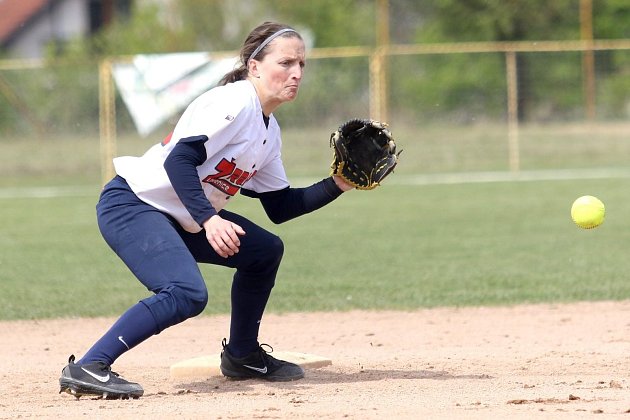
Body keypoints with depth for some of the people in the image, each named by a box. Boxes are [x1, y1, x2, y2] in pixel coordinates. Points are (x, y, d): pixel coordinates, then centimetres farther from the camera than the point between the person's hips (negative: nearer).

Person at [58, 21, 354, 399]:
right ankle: (88, 368, -30)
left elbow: (279, 207, 16)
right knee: (187, 294, -29)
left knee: (265, 250, 16)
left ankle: (242, 355, 29)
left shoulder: (269, 130, 13)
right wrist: (208, 219, -34)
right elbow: (179, 159, -26)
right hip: (131, 204, -10)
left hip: (179, 218, 10)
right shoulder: (234, 102, -17)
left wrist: (337, 185, 6)